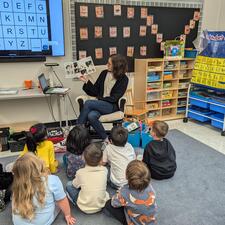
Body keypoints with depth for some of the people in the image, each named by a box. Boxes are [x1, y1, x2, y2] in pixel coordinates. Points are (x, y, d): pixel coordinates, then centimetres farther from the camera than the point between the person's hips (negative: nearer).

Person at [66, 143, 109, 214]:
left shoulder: (80, 172, -19)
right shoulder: (104, 170, -14)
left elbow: (75, 185, 2)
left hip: (85, 208, -3)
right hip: (101, 205, 4)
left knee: (69, 185, 10)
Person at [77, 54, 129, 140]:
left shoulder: (123, 79, -3)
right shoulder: (104, 73, 10)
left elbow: (114, 98, -9)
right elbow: (95, 91, 11)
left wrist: (99, 99, -14)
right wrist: (87, 81, -1)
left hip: (112, 106, -4)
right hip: (100, 103, 4)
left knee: (88, 103, -27)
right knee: (91, 116, -31)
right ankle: (105, 138, -13)